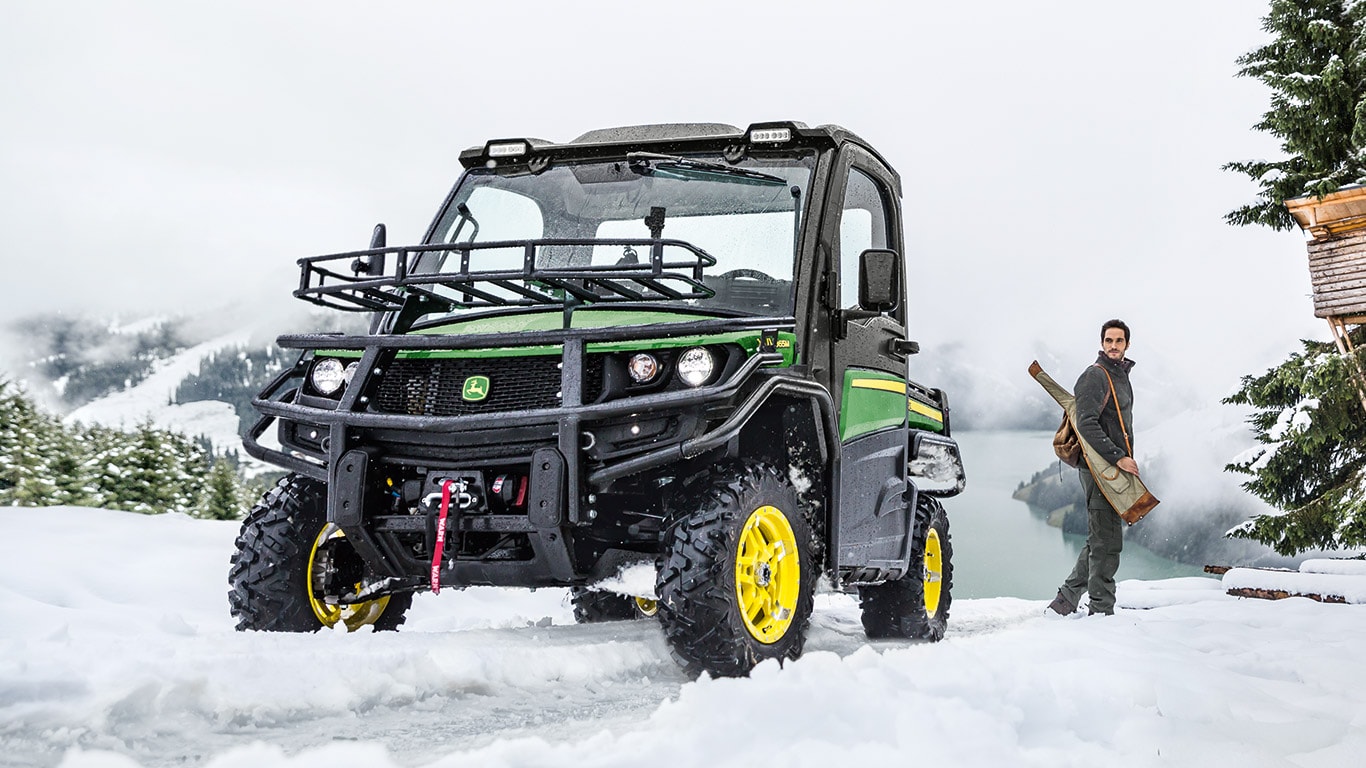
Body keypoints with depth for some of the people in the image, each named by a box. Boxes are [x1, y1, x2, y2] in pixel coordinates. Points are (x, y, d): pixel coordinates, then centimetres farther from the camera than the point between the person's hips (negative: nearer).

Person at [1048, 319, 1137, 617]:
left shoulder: (1121, 376, 21)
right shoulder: (1095, 376, -10)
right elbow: (1087, 425, -20)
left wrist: (1126, 460, 19)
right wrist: (1118, 457, -24)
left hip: (1115, 469, 10)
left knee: (1100, 541, 12)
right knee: (1107, 542, -9)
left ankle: (1065, 600, 19)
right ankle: (1102, 610, -3)